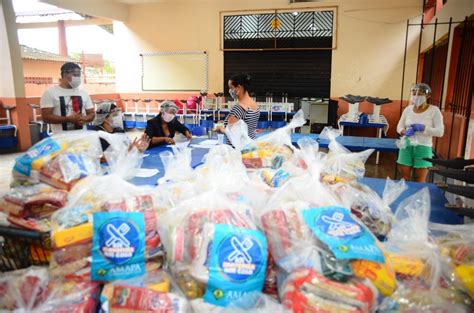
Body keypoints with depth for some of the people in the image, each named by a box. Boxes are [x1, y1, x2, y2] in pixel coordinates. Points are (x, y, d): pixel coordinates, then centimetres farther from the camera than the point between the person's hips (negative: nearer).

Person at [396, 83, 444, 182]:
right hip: (406, 146, 3)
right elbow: (399, 126, 10)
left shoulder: (434, 110, -5)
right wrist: (405, 132, -12)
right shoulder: (408, 109, 5)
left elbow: (440, 132, -9)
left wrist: (422, 128, -21)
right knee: (404, 178, 8)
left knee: (420, 181, 3)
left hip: (423, 147, -3)